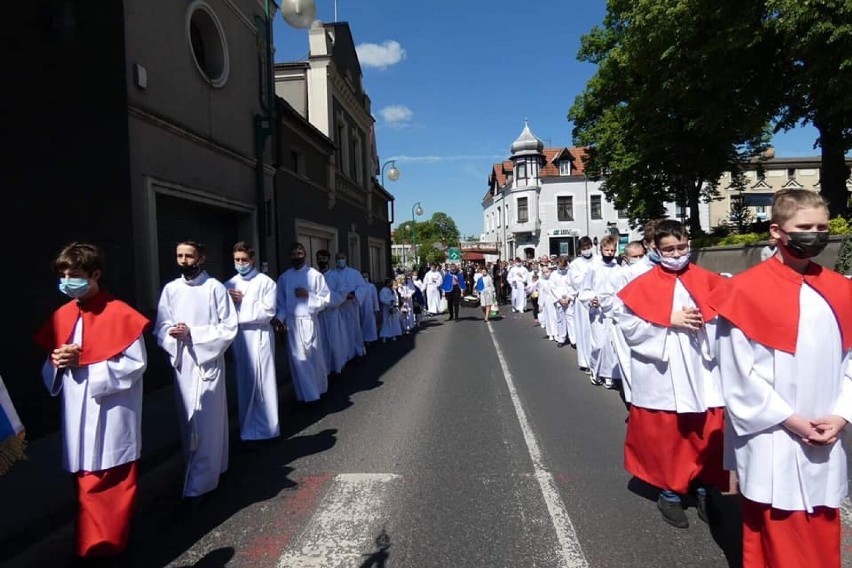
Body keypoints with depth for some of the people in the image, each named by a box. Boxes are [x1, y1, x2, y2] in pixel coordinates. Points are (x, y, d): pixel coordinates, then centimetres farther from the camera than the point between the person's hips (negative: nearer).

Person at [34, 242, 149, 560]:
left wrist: (85, 363, -17)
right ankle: (91, 543, 32)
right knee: (86, 484, 16)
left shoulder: (120, 314, -12)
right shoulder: (61, 317, 8)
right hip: (77, 416, 6)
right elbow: (51, 369, 14)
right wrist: (57, 362, -9)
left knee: (112, 486, 6)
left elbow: (137, 364, -13)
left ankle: (107, 546, 22)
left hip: (111, 417, -6)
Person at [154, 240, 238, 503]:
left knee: (204, 424, -3)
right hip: (182, 363, 5)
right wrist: (173, 334, -15)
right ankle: (212, 469, 30)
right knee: (189, 423, 13)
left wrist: (192, 333, -15)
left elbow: (229, 327, -9)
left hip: (208, 361, -4)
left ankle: (197, 486, 4)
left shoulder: (215, 288, -7)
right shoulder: (170, 289, 6)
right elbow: (161, 327, 7)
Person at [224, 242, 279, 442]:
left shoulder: (266, 282, -3)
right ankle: (248, 426, 23)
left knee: (262, 381, -1)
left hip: (259, 335, -4)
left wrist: (241, 303, -10)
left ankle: (266, 426, 11)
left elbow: (268, 311, -10)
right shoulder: (230, 284, 11)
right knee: (244, 382, 11)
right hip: (238, 337, 4)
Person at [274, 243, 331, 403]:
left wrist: (308, 296, -16)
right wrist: (279, 318, -8)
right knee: (299, 359, 3)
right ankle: (306, 394, 14)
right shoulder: (284, 277, 5)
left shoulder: (315, 275, -2)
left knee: (315, 357, 8)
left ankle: (319, 389, 29)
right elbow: (280, 301, 6)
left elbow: (326, 298, -4)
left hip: (310, 321, -1)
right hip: (292, 323, 2)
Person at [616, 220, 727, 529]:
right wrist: (669, 321, -15)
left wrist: (706, 322, -12)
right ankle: (670, 493, 26)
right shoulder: (644, 285, -4)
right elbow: (629, 327, -8)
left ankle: (702, 488, 32)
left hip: (703, 373, 3)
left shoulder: (706, 281, 5)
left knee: (707, 434, 11)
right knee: (666, 435, 8)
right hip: (662, 376, -2)